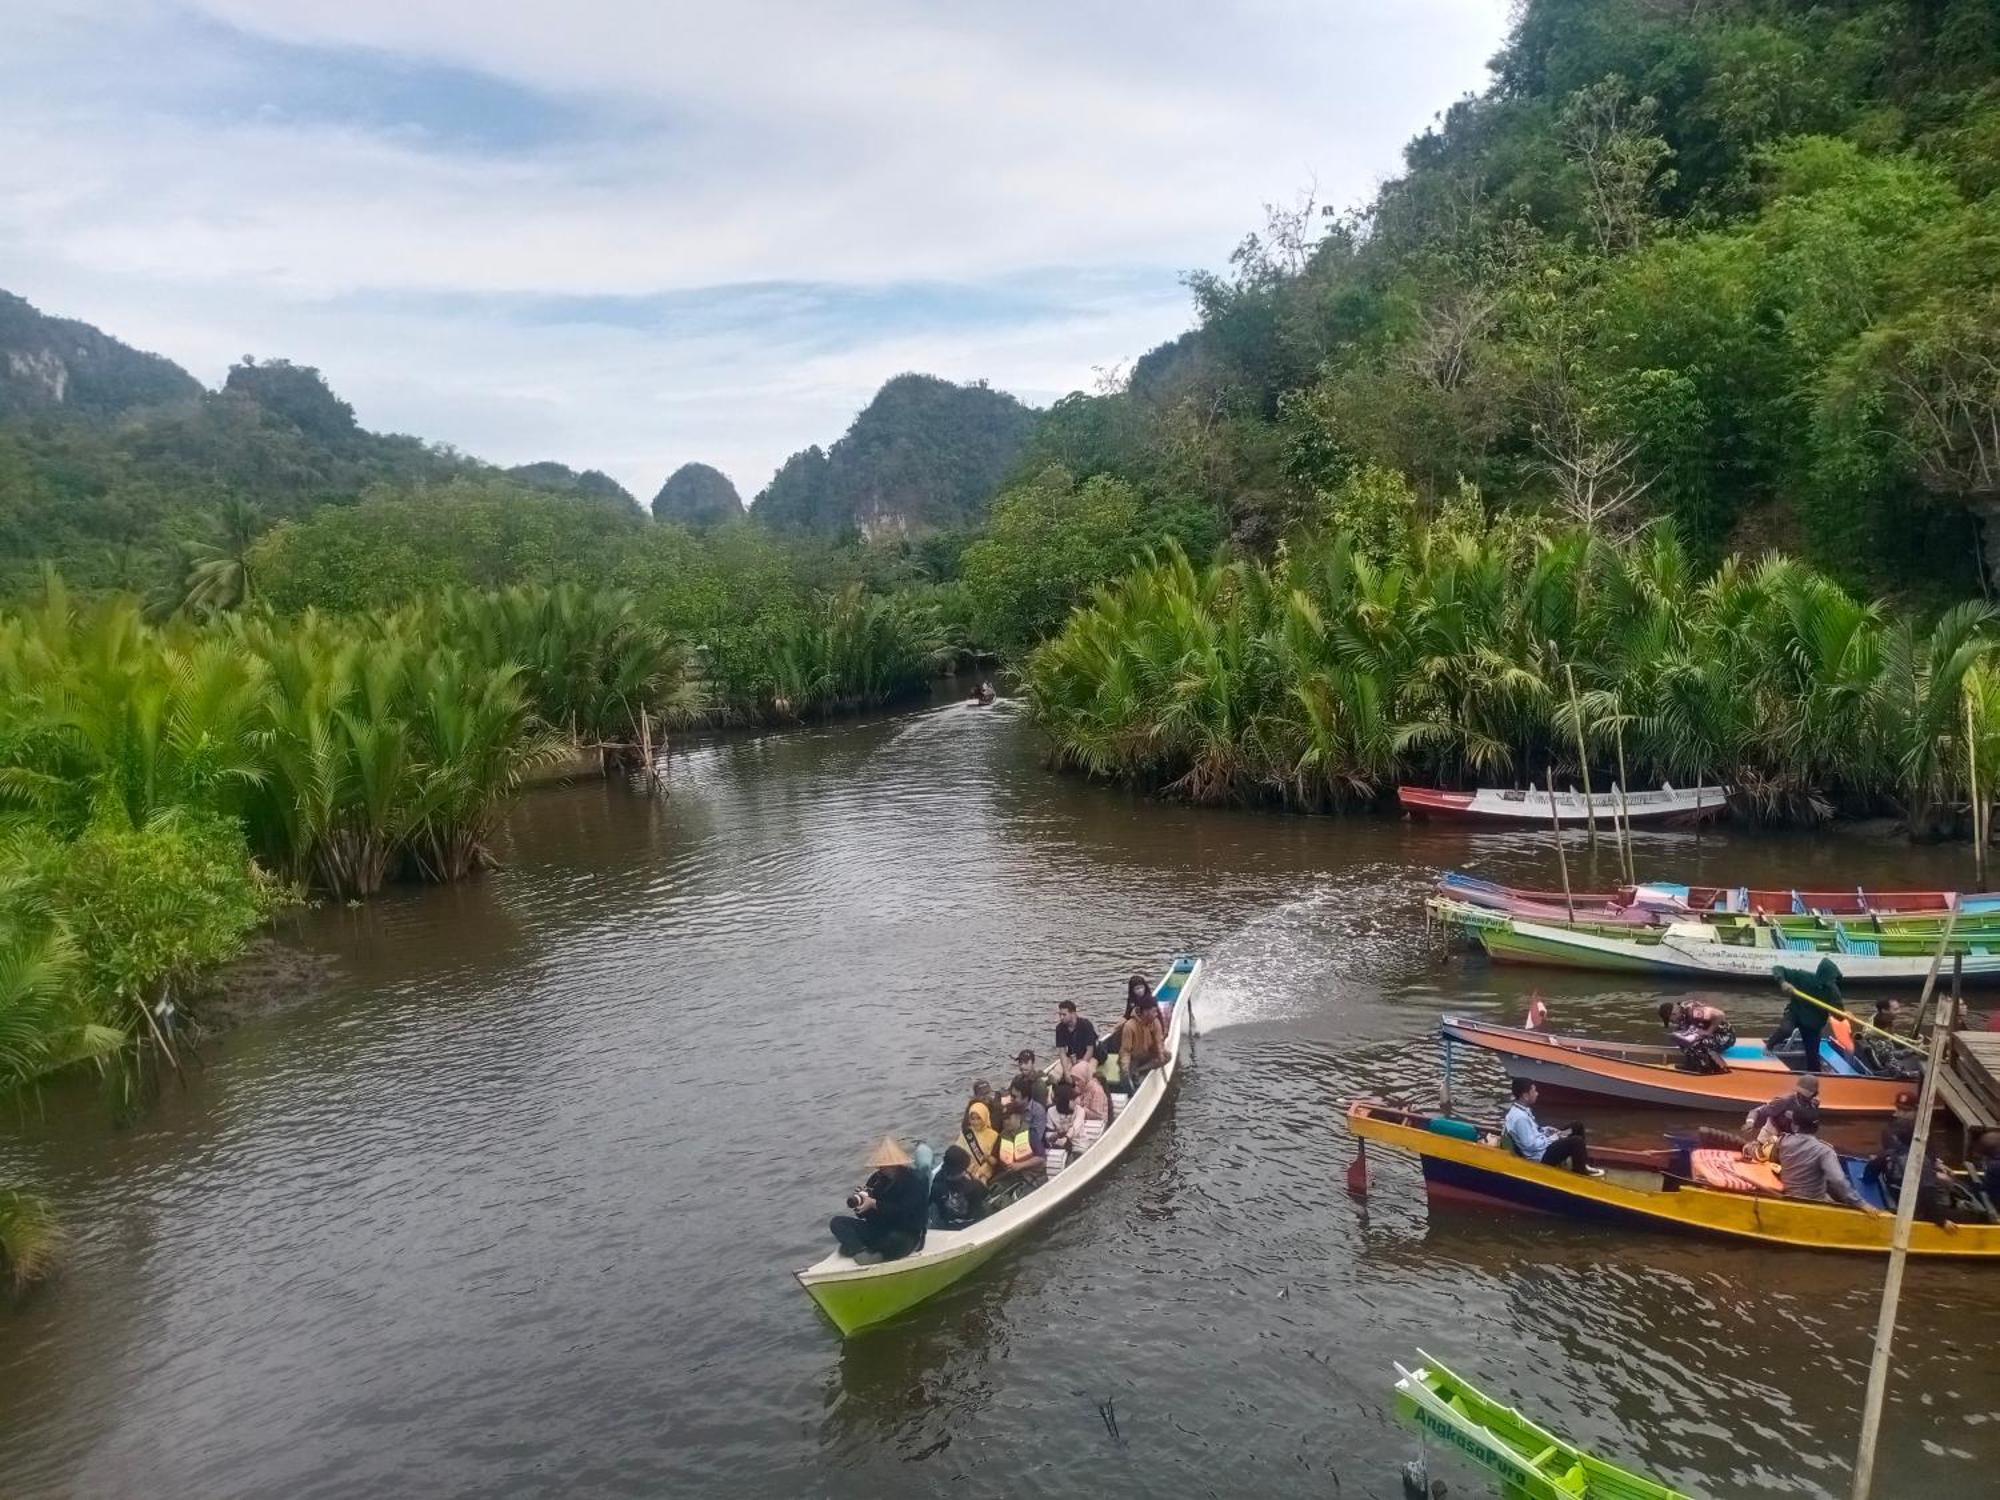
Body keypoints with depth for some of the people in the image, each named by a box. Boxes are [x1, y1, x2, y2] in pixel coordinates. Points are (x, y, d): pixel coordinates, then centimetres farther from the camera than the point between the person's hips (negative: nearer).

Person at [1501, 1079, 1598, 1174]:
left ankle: (1582, 1163, 20)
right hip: (1541, 1156, -10)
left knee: (1578, 1126, 12)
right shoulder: (1520, 1117, -30)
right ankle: (1580, 1171, 3)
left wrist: (1548, 1130, 4)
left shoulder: (1520, 1108, 2)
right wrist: (1552, 1138, -16)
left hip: (1542, 1143, 10)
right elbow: (1531, 1145, -28)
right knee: (1576, 1141, -22)